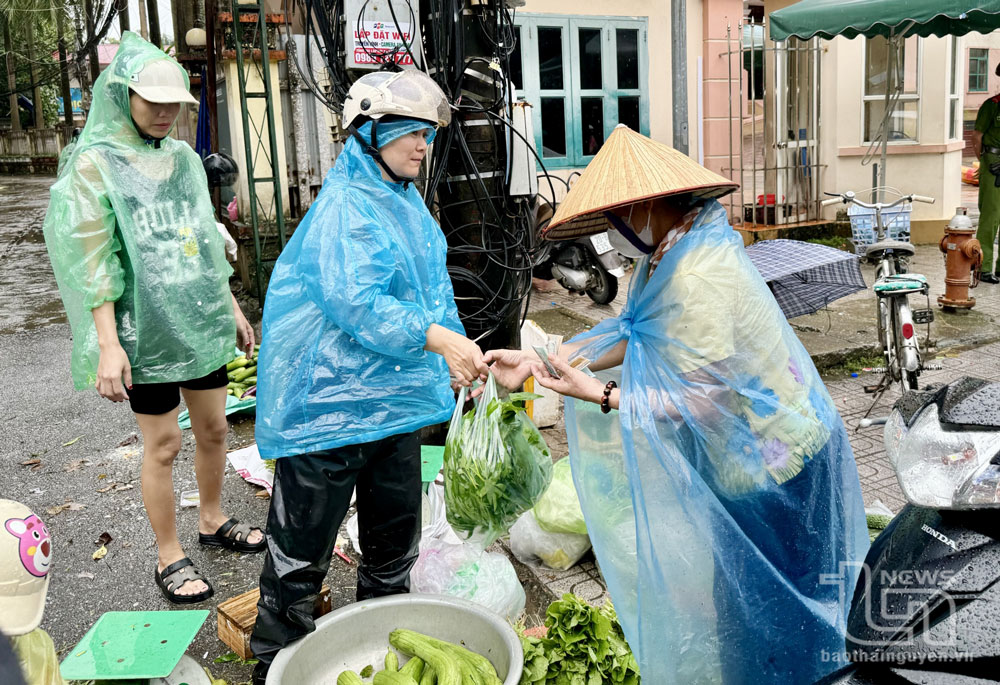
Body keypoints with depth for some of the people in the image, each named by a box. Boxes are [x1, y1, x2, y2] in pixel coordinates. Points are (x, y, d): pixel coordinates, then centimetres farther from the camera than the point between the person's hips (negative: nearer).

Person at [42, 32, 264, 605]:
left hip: (200, 320, 6)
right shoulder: (95, 164, -10)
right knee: (164, 444, 3)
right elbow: (94, 261, -14)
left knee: (214, 428, 15)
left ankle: (213, 521, 36)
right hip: (146, 327, -6)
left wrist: (231, 307, 16)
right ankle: (170, 557, 19)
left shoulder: (184, 158, 8)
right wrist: (108, 344, -19)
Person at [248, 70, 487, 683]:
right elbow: (353, 299, -29)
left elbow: (430, 289, 20)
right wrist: (437, 337, -35)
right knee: (302, 547, 5)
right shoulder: (344, 205, -16)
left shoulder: (408, 203, 12)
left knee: (395, 541, 21)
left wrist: (459, 357, 16)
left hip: (397, 399, 9)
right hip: (330, 400, -9)